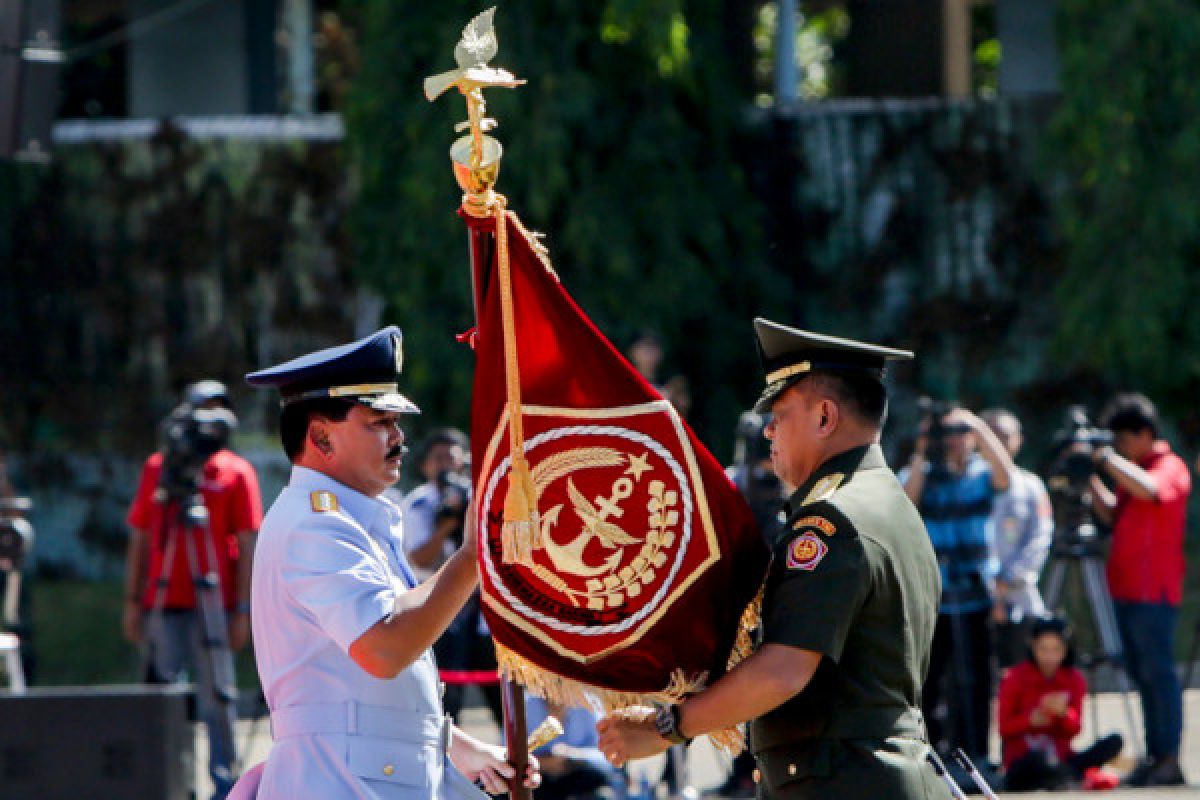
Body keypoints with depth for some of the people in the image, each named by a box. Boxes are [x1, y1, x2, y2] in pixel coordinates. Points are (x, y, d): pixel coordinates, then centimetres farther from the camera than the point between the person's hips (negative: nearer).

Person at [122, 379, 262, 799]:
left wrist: (243, 609, -6)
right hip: (164, 603, 2)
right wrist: (132, 602, 8)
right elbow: (139, 539, 13)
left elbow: (247, 544, 1)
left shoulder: (236, 472, 4)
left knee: (215, 694, -1)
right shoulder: (157, 467, 11)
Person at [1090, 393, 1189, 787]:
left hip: (1153, 592, -9)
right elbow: (1113, 514, 24)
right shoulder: (1131, 470, 18)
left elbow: (1148, 489, -30)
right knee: (1141, 673, 10)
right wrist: (1090, 480, 11)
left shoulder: (1169, 467, -9)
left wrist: (1108, 459, -23)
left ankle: (1169, 761, -9)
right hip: (1126, 589, 9)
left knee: (1157, 672, -9)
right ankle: (1155, 756, 14)